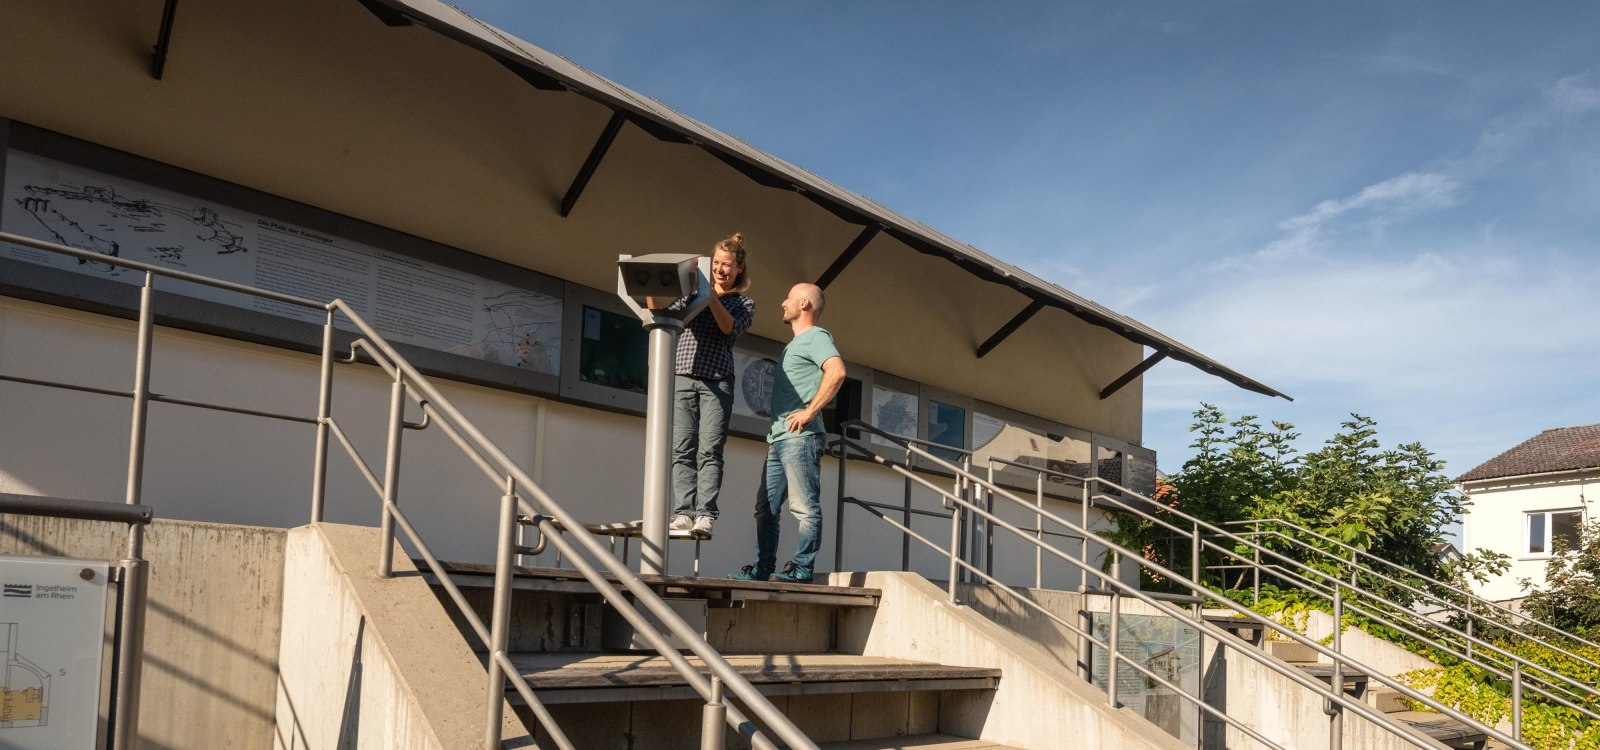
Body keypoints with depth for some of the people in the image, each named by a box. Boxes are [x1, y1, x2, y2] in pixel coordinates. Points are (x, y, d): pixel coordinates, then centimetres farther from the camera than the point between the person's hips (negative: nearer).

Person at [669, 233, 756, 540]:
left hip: (717, 382, -2)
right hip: (682, 377, 2)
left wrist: (710, 296, -16)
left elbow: (729, 327, -6)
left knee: (709, 451, -11)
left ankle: (705, 515, -16)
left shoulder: (744, 304, 13)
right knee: (682, 450, -5)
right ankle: (684, 512, -7)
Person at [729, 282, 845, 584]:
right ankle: (763, 568, 10)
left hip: (800, 438, -10)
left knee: (805, 508, -7)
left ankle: (802, 568, -7)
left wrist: (810, 411, -22)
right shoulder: (795, 344, 27)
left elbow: (836, 371, -23)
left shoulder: (816, 336, -4)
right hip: (778, 439, 10)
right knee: (765, 507, 8)